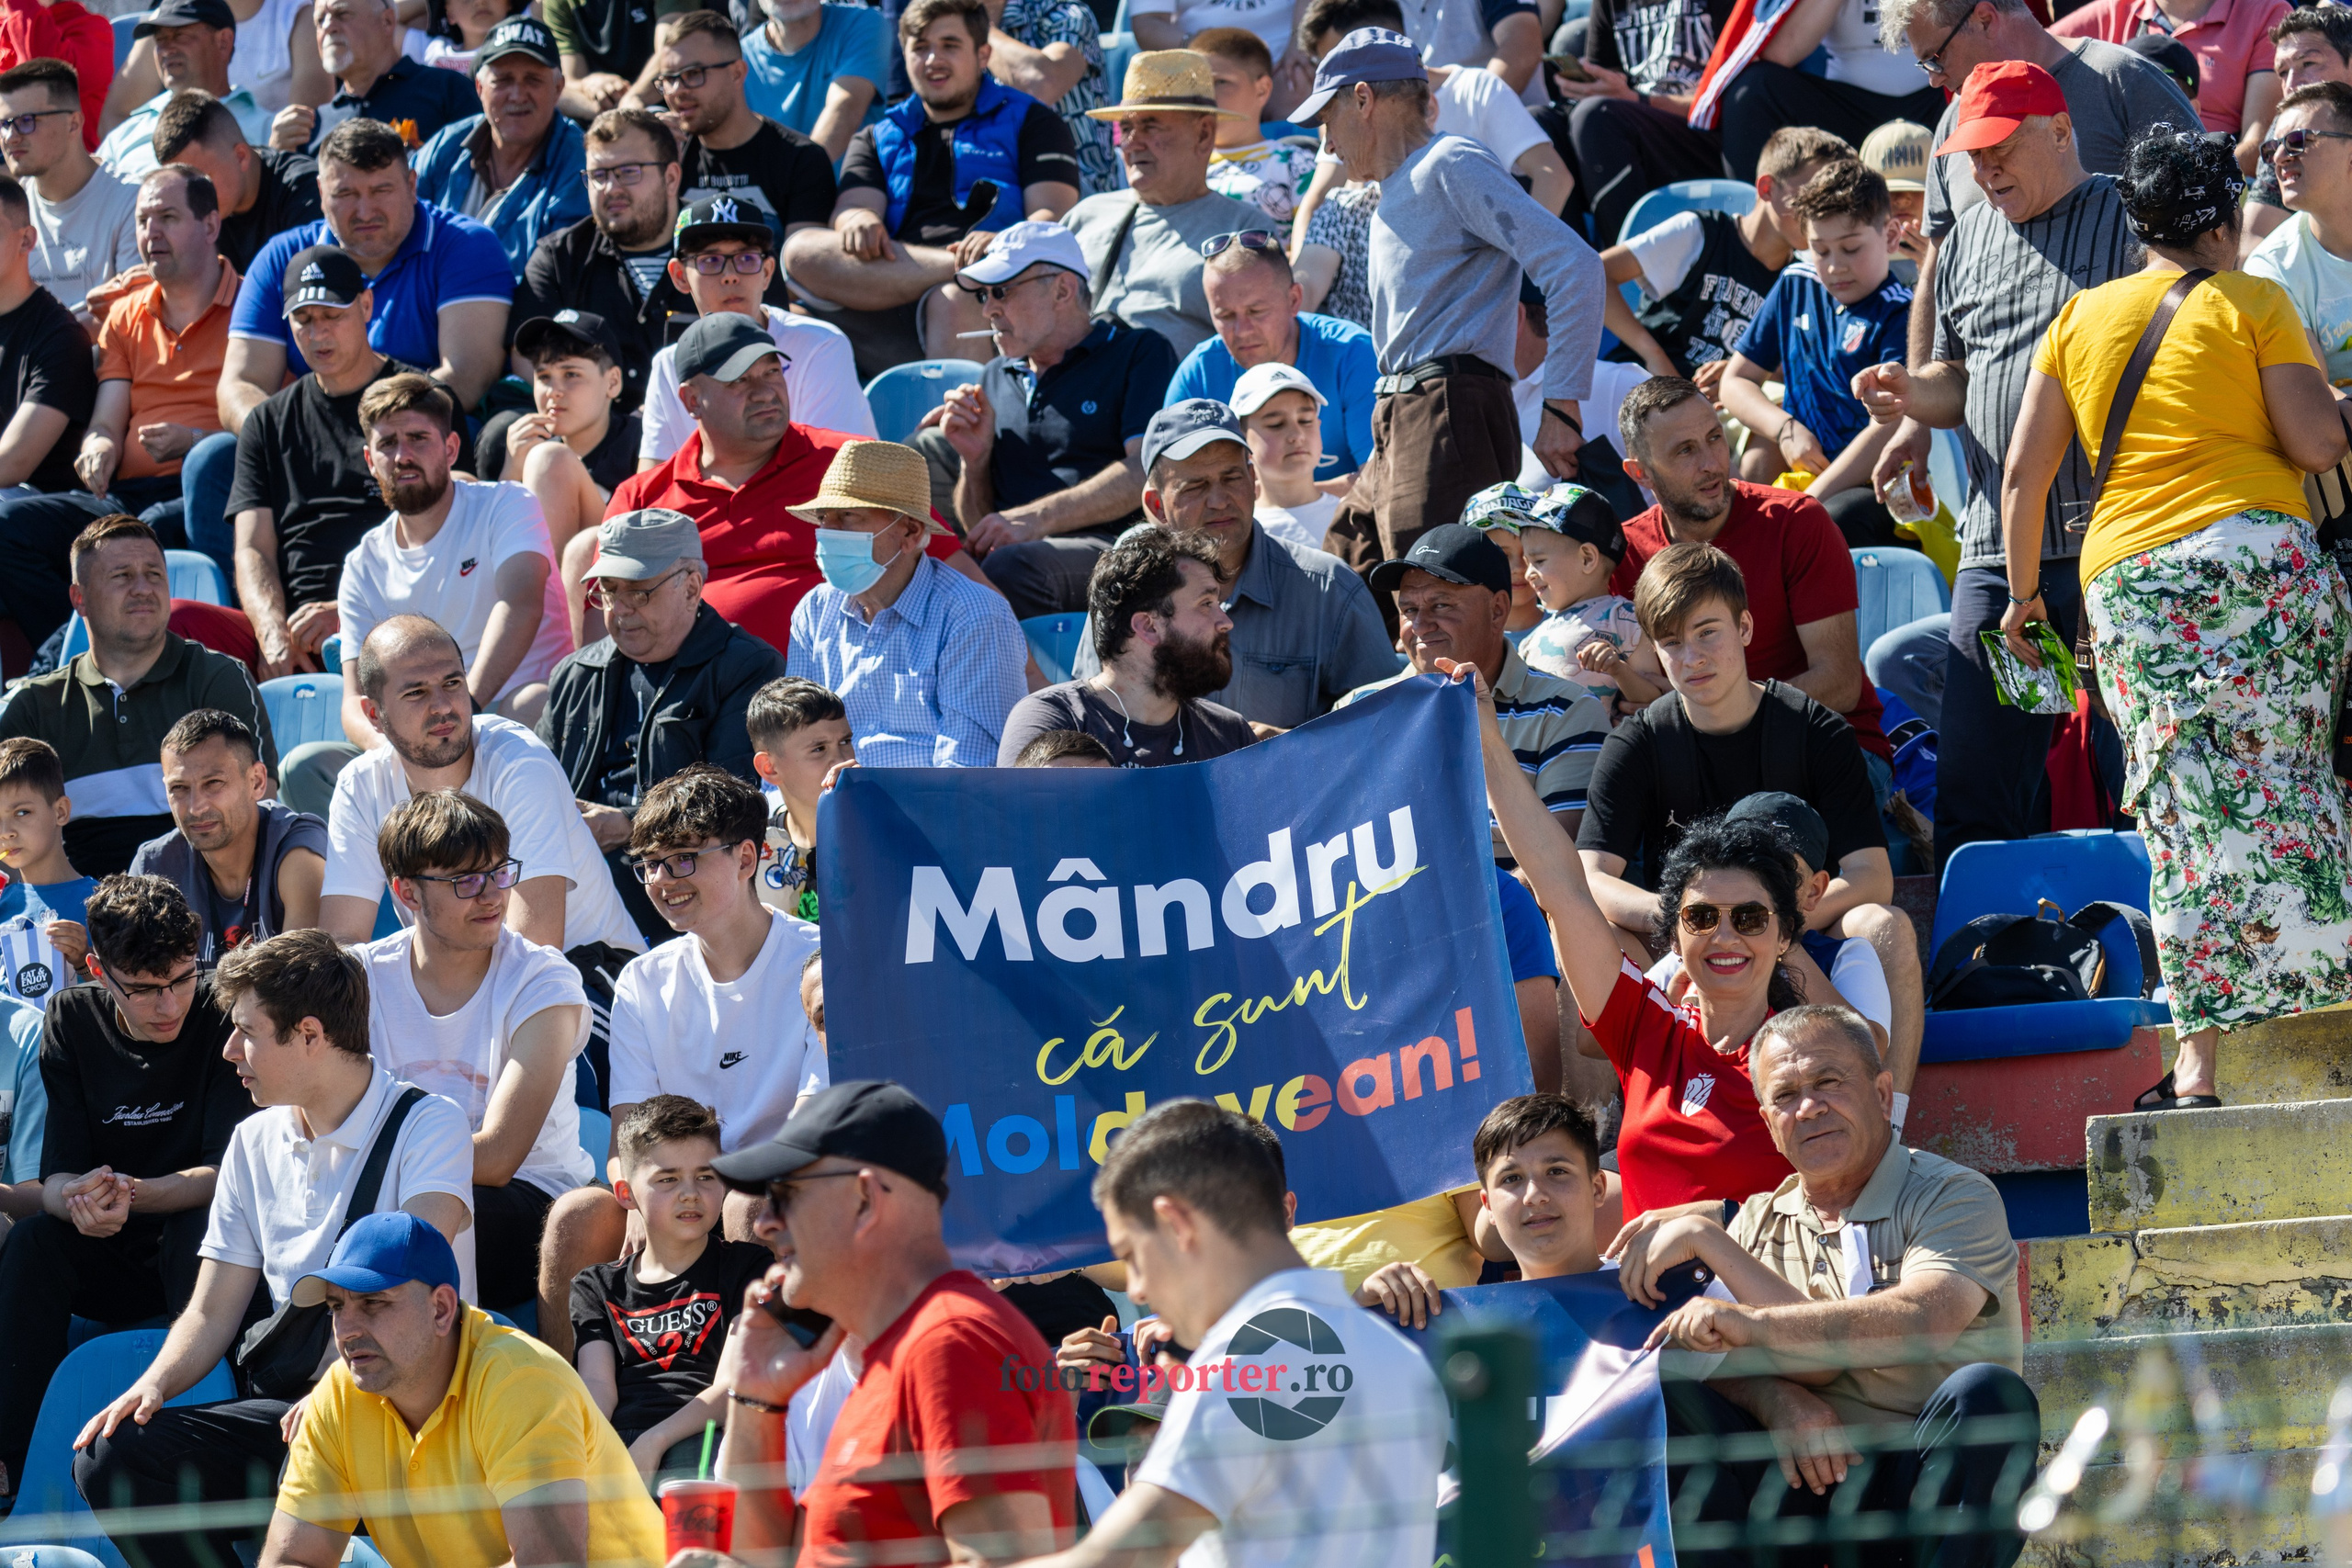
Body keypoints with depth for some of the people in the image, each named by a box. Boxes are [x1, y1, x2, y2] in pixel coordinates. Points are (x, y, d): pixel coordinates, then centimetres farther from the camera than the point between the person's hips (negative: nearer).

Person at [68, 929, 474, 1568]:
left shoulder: (428, 1126, -5)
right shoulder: (254, 1144, 17)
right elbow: (213, 1311, 17)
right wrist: (155, 1384, -5)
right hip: (287, 1406, 6)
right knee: (107, 1457, -17)